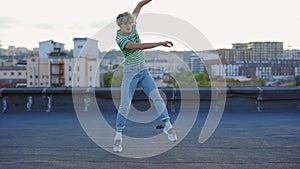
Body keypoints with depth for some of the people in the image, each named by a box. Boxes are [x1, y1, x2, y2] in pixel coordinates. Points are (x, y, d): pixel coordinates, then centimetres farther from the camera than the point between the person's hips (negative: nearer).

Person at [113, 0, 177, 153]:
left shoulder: (132, 27, 0)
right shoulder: (120, 39, -19)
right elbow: (139, 47, -32)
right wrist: (160, 43, -35)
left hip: (143, 71, 6)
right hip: (130, 73, -5)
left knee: (156, 96, -9)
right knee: (125, 105, -7)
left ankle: (168, 125, -6)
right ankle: (118, 136, 4)